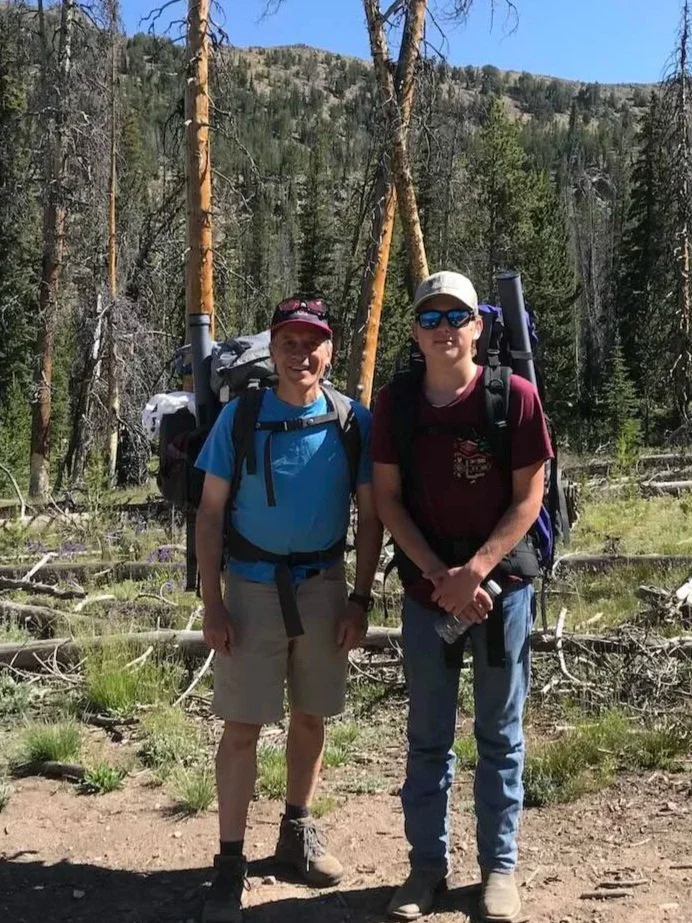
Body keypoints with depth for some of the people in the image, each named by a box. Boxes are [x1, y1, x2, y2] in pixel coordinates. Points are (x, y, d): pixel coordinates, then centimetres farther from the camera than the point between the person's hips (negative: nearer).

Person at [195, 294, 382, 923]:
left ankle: (297, 830, 36)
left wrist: (361, 600, -2)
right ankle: (230, 861, 15)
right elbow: (210, 513, -3)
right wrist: (213, 604, -7)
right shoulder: (240, 416, -7)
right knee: (243, 724, 1)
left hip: (324, 587, 2)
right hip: (252, 587, -1)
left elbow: (370, 516, 1)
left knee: (309, 717, 15)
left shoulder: (354, 422, -4)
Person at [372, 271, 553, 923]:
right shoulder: (394, 402, -3)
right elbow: (387, 498, -2)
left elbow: (528, 496, -7)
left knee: (499, 734, 11)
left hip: (503, 584, -1)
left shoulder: (514, 395, -9)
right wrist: (440, 576, -12)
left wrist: (474, 570, -17)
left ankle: (498, 866, 27)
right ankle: (427, 864, 28)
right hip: (426, 589, 2)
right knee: (428, 736, 12)